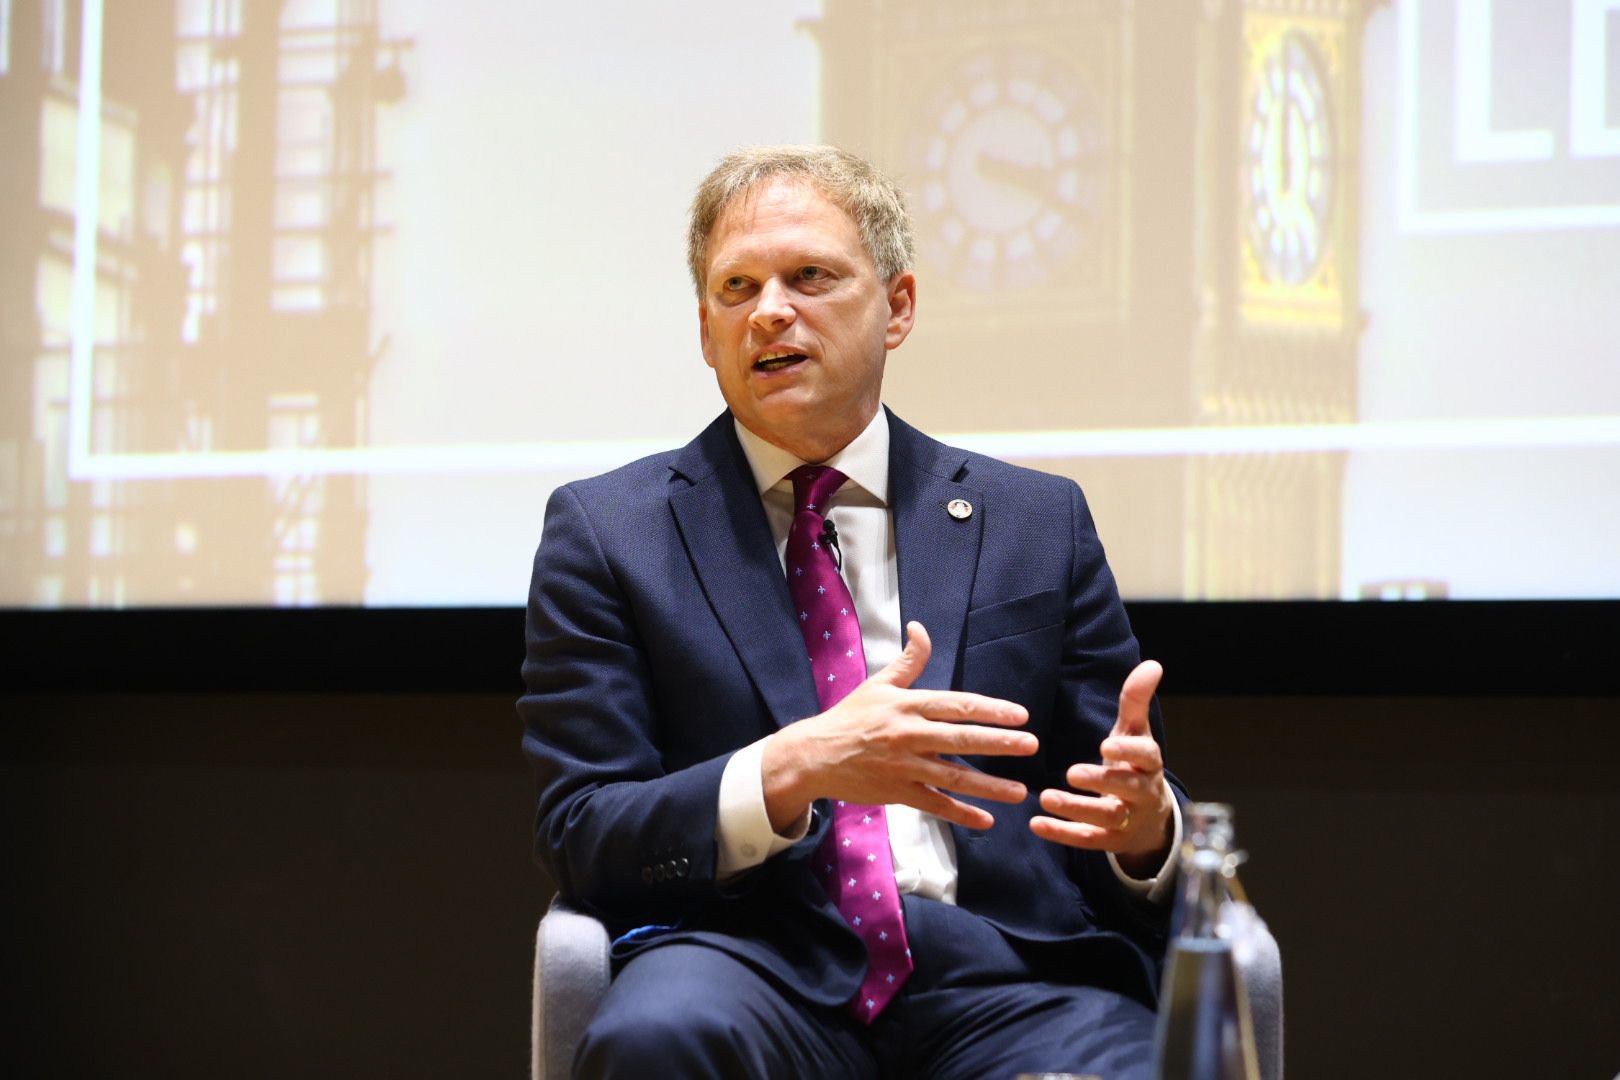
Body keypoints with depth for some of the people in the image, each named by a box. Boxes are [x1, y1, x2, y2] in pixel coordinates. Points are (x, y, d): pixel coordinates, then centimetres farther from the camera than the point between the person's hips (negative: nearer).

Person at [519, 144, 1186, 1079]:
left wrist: (1145, 824, -9)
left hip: (1005, 976, 1)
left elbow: (1128, 803, 17)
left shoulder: (1038, 523, 16)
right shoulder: (607, 532, 11)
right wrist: (795, 771, -16)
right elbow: (580, 836, 2)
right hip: (760, 961, -1)